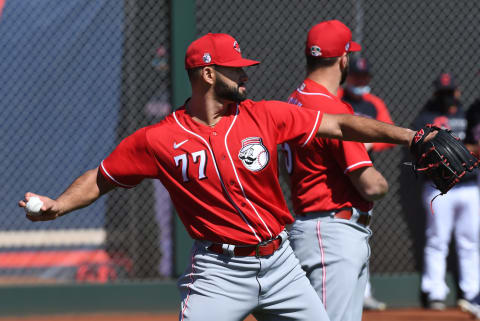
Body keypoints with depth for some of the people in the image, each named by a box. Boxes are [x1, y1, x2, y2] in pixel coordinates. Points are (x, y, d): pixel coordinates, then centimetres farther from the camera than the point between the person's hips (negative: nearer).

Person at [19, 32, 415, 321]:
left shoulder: (263, 116, 1)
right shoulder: (158, 140, -7)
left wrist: (408, 136, -4)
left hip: (279, 263, 4)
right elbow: (101, 178, 2)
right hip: (219, 271, -4)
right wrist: (58, 206, -15)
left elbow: (339, 125, 2)